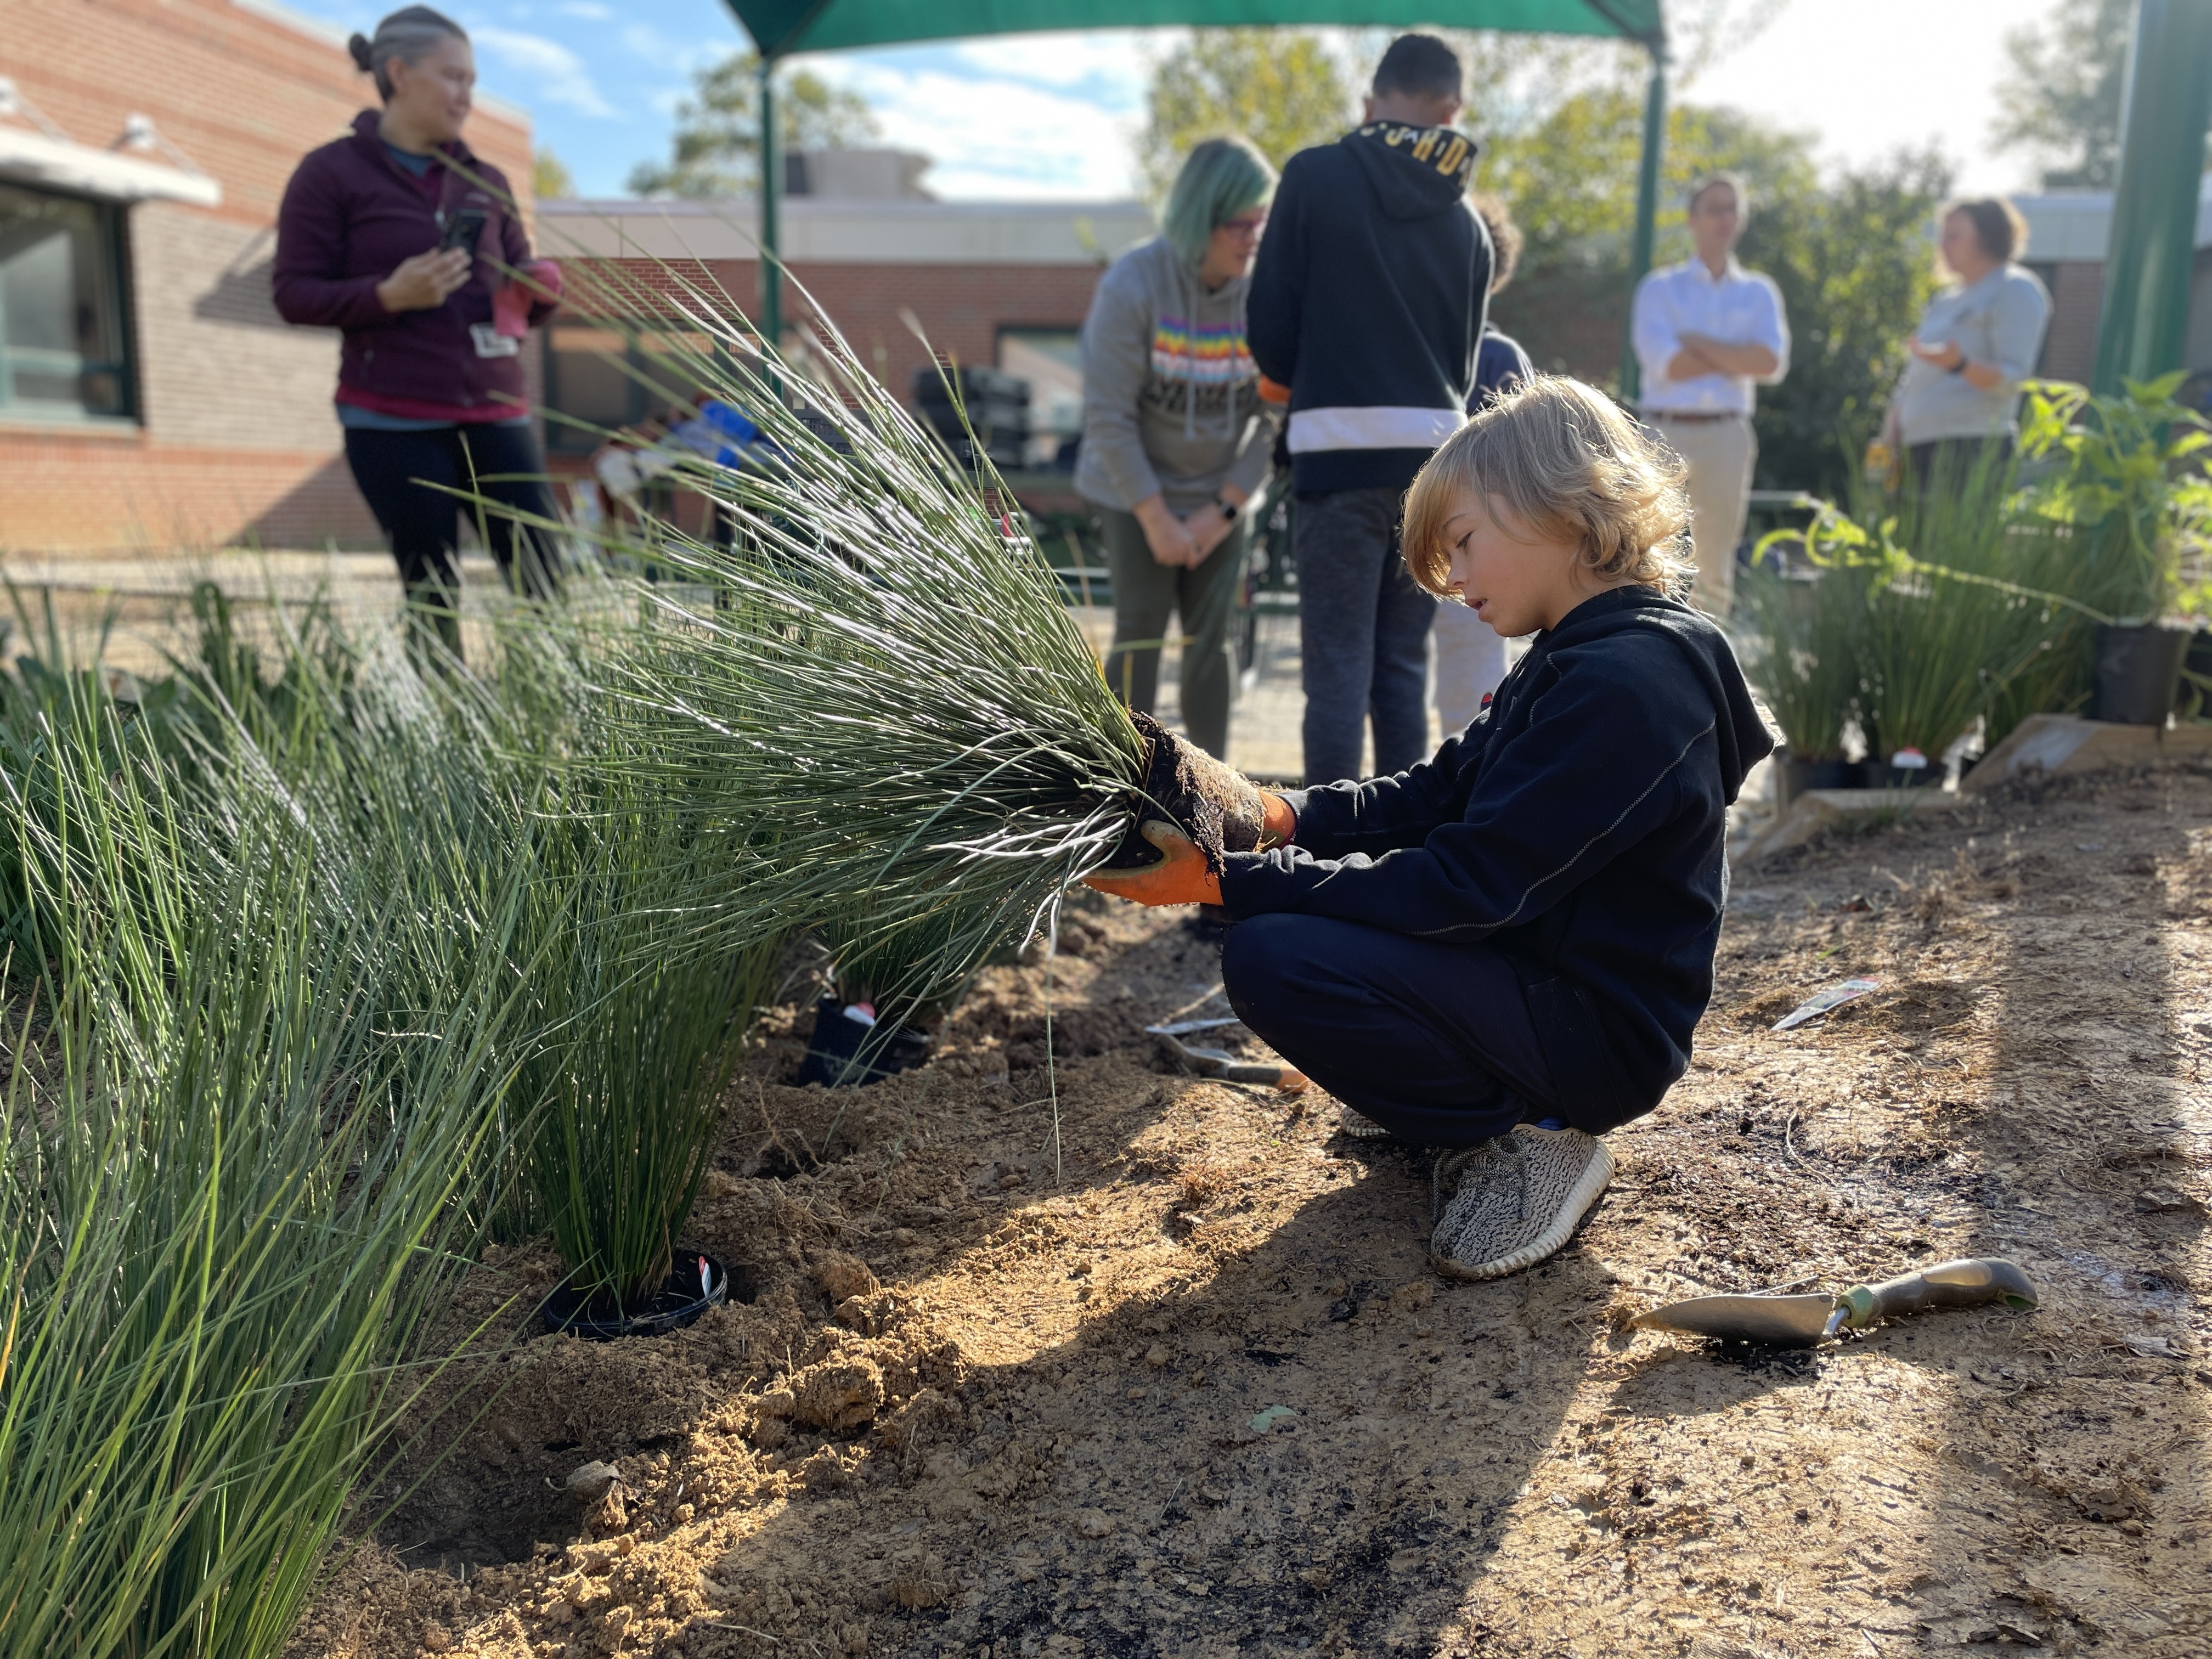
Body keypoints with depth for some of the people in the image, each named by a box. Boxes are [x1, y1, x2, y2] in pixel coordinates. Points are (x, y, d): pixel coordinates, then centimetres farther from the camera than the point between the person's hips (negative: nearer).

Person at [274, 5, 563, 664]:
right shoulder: (331, 174, 2)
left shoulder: (485, 181, 16)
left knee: (545, 584, -6)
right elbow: (293, 293, -1)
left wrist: (539, 291, -4)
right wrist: (389, 295, -18)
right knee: (433, 596, -2)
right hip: (393, 423, -4)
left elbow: (519, 284, 20)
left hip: (493, 415, 4)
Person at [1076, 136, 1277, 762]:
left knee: (1209, 638, 1)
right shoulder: (1132, 285, -19)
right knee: (1141, 633, -7)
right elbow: (1108, 417, -17)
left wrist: (1225, 509, -10)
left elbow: (1277, 417, -5)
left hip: (1219, 496, 3)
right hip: (1134, 489, -3)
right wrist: (1156, 518, -16)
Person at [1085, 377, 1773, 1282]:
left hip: (1600, 1034, -10)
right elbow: (1433, 795, 10)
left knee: (1270, 959, -25)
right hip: (1533, 963, 10)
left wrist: (1227, 882, -25)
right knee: (1282, 876, 12)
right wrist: (1282, 813, -7)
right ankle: (1478, 1104, 14)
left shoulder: (1626, 684, -24)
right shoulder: (1575, 659, 9)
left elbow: (1465, 888, -26)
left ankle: (1529, 1137, -7)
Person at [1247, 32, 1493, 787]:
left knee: (1338, 669, 0)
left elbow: (1271, 328, -2)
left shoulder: (1315, 174, -2)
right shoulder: (1464, 220, 10)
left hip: (1341, 449, -4)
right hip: (1433, 455, 4)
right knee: (1403, 668, 13)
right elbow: (1464, 362, 12)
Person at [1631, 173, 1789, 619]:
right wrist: (1737, 356, -3)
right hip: (1666, 431, -3)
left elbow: (1772, 363, -4)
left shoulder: (1759, 292, 14)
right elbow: (1665, 364, -9)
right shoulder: (1661, 287, 6)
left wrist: (1696, 343, -6)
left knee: (1715, 566, 5)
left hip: (1727, 435, 3)